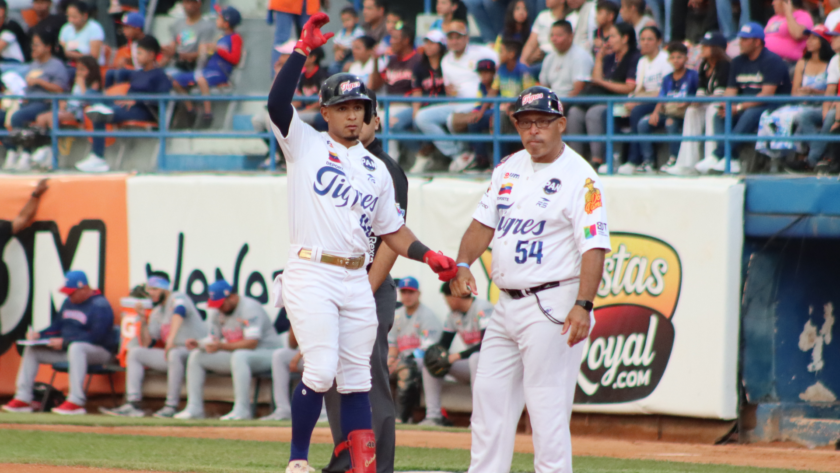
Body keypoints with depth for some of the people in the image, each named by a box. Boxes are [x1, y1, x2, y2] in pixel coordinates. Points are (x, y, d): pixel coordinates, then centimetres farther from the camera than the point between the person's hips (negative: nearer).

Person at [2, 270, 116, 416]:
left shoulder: (99, 305, -15)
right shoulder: (69, 302, 13)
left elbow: (96, 336, -24)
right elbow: (58, 326, 21)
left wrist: (64, 342, -27)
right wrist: (39, 335, 1)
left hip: (99, 351, -9)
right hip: (66, 349, 9)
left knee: (76, 348, -43)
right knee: (31, 350, 5)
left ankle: (76, 401, -44)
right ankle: (23, 398, -1)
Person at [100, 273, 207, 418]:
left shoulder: (178, 298, -7)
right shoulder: (156, 313, 17)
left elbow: (179, 311, -33)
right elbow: (146, 344, 15)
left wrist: (171, 339, -46)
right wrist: (143, 320, 2)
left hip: (194, 350, -8)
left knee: (174, 354, -40)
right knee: (134, 352, 2)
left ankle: (172, 406, -32)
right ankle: (133, 405, -12)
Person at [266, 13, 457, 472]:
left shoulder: (376, 170, 17)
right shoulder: (305, 145, 4)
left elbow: (392, 229, 19)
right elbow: (277, 102, -12)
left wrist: (428, 256, 4)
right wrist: (303, 50, -18)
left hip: (356, 280, 5)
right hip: (311, 275, -5)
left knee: (356, 378, 6)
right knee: (320, 370, -15)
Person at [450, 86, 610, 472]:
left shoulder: (579, 178, -11)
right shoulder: (509, 168, 13)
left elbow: (594, 246, -17)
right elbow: (484, 222, 15)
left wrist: (583, 304, -28)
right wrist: (463, 263, -4)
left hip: (552, 304, -8)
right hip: (507, 305, 8)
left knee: (547, 405, -10)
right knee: (489, 394, 10)